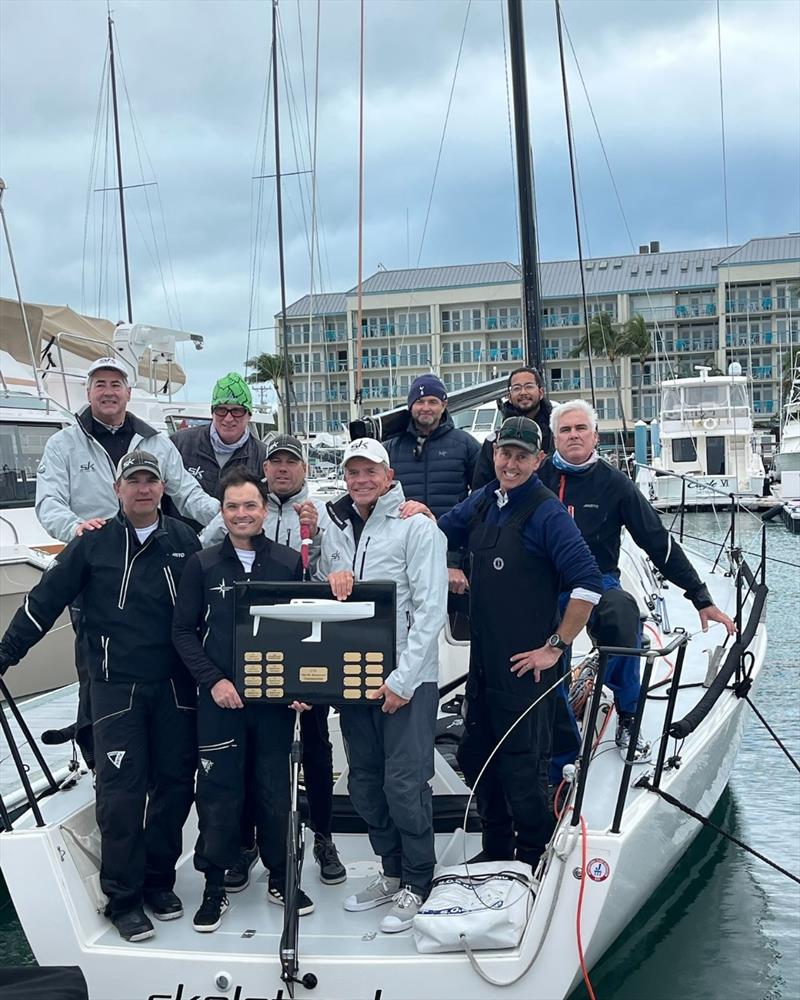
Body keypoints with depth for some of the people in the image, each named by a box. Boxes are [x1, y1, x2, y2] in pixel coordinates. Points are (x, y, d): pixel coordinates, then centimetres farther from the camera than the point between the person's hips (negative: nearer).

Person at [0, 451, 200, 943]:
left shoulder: (185, 542, 5)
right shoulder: (94, 543, 0)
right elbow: (44, 602, 2)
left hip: (176, 685, 2)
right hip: (116, 685, -2)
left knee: (175, 784, 6)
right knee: (122, 791, -5)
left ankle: (159, 879, 22)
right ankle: (123, 897, 6)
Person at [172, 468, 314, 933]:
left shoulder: (290, 562, 2)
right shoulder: (203, 565, 1)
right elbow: (184, 630, 1)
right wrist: (213, 680, -10)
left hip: (276, 698, 1)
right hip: (219, 700, -1)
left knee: (276, 791, 10)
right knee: (219, 794, 4)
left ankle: (280, 877, 25)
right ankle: (215, 886, 17)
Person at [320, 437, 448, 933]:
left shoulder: (416, 526, -6)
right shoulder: (336, 529, 12)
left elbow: (431, 609, -11)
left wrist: (402, 680, -16)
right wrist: (332, 581, -7)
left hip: (406, 678, -6)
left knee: (405, 783, -6)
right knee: (365, 781, 12)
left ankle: (417, 884, 8)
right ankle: (391, 872, 27)